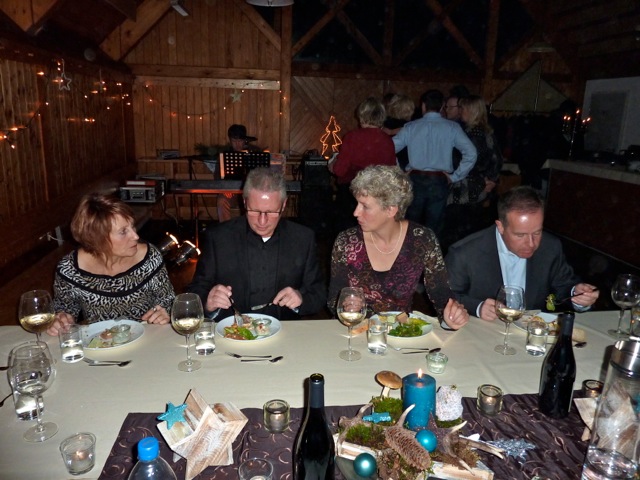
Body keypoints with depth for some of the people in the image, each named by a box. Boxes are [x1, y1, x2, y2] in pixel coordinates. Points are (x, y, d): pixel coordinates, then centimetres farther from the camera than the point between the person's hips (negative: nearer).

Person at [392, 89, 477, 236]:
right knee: (433, 228, 9)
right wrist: (454, 176, -2)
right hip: (439, 182, 0)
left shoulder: (411, 127, -1)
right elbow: (471, 154, -9)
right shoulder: (452, 127, -2)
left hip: (415, 180, 1)